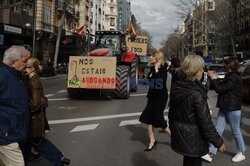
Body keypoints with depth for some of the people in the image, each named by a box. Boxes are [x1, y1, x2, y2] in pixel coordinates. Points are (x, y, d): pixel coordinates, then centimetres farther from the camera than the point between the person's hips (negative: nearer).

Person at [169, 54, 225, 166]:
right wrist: (218, 142, -9)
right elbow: (205, 122, -20)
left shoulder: (176, 88, 0)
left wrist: (173, 130, 24)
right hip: (193, 139, -7)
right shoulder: (196, 94, -24)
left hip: (179, 138, 8)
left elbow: (171, 113, 10)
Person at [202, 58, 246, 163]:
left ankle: (241, 153, 29)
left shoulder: (234, 79, -19)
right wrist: (216, 78, 5)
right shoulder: (229, 76, 12)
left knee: (236, 131, 8)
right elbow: (222, 87, 12)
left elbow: (220, 89, -22)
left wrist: (213, 78, -12)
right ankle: (211, 154, 8)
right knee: (218, 130, 6)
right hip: (224, 108, 9)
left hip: (233, 109, -9)